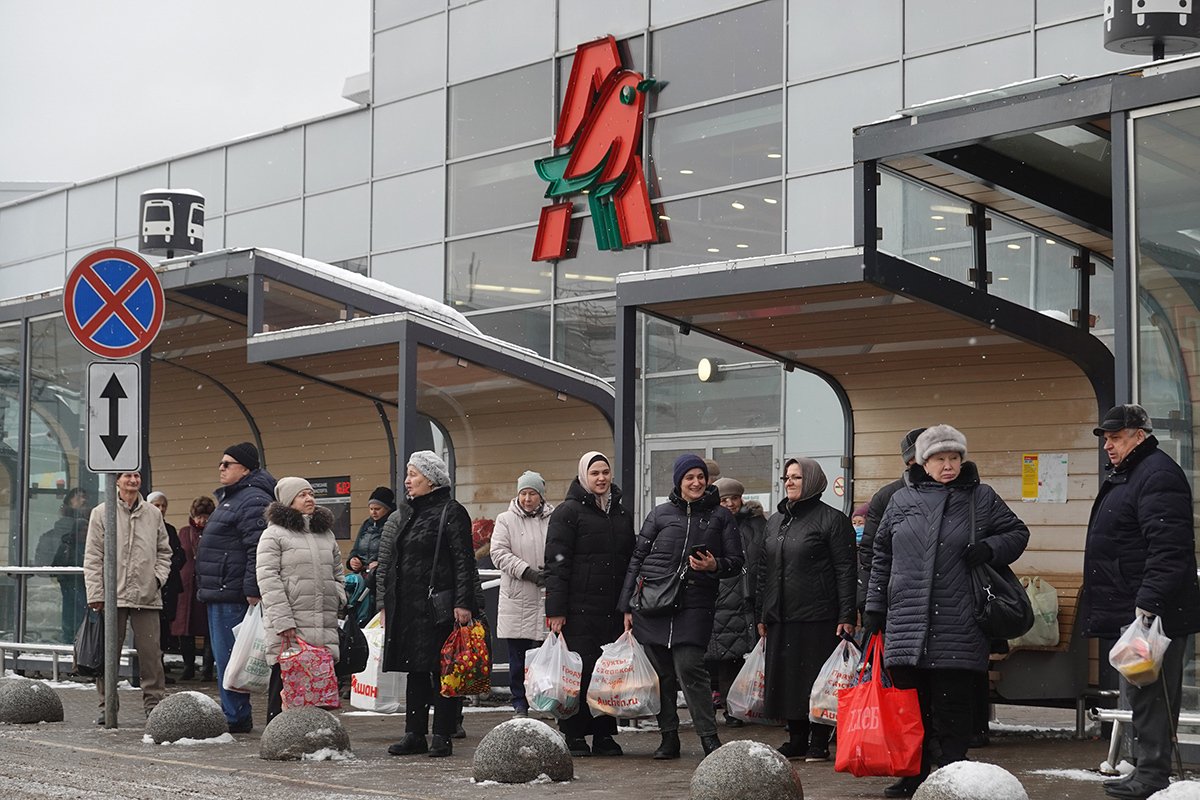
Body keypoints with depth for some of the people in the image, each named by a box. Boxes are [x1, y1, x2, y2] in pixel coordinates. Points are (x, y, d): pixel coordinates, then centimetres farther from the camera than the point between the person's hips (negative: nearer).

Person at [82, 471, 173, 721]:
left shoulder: (153, 514, 11)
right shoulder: (101, 513, 4)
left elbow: (164, 551, 18)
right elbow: (93, 557, 2)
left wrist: (159, 577, 1)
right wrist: (96, 593, -5)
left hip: (146, 595, 1)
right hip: (113, 595, -1)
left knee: (151, 653, -1)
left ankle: (154, 703, 7)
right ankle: (107, 705, 13)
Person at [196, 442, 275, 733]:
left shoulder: (253, 501, -14)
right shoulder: (229, 498, 22)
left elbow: (259, 550, -22)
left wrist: (252, 591, -26)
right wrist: (205, 588, 28)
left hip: (233, 596, -11)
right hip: (218, 594, 11)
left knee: (229, 657, -8)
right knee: (223, 657, 13)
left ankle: (235, 718, -4)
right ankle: (236, 716, 18)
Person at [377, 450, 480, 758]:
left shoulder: (451, 513, -5)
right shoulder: (404, 514, 17)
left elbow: (464, 561, -9)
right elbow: (389, 563, 21)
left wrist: (463, 603, -16)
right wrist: (386, 603, 17)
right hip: (406, 605, 7)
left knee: (441, 670, -3)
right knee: (414, 671, 9)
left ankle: (442, 736, 2)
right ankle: (415, 735, 14)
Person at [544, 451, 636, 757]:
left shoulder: (622, 514, 17)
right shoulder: (568, 512, -2)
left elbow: (631, 561, 25)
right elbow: (556, 563, -7)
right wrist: (556, 610, -14)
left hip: (613, 610, 6)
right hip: (579, 609, -5)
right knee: (579, 671, -5)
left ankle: (604, 734, 13)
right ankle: (574, 735, 4)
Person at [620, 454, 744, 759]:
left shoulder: (720, 516, 9)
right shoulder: (660, 514, 10)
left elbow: (737, 561, 12)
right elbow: (637, 559, 11)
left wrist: (715, 565, -11)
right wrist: (627, 606, 7)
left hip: (695, 605, -2)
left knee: (689, 668, -13)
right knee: (661, 672, 4)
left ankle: (709, 737, -5)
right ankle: (668, 737, 13)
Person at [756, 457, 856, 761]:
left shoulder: (832, 519, -3)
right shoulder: (775, 521, 17)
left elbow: (846, 570, -7)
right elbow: (764, 571, 20)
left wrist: (847, 616, -13)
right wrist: (761, 614, 15)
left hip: (818, 617, -6)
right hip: (781, 617, 7)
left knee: (817, 679, -4)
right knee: (786, 678, 7)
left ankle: (819, 743, 4)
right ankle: (797, 741, 16)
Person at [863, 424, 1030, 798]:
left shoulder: (981, 497, 7)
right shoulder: (902, 500, 12)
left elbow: (1018, 533, 14)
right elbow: (882, 557, 17)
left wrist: (988, 548, -6)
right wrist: (874, 609, 14)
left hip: (958, 629, -2)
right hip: (906, 623, 2)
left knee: (951, 709, -1)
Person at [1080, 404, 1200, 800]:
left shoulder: (1157, 475, -14)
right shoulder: (1123, 477, 21)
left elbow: (1168, 548, -24)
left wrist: (1149, 601, -29)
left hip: (1150, 614, -11)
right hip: (1124, 613, 11)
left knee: (1149, 696, -8)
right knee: (1139, 694, 13)